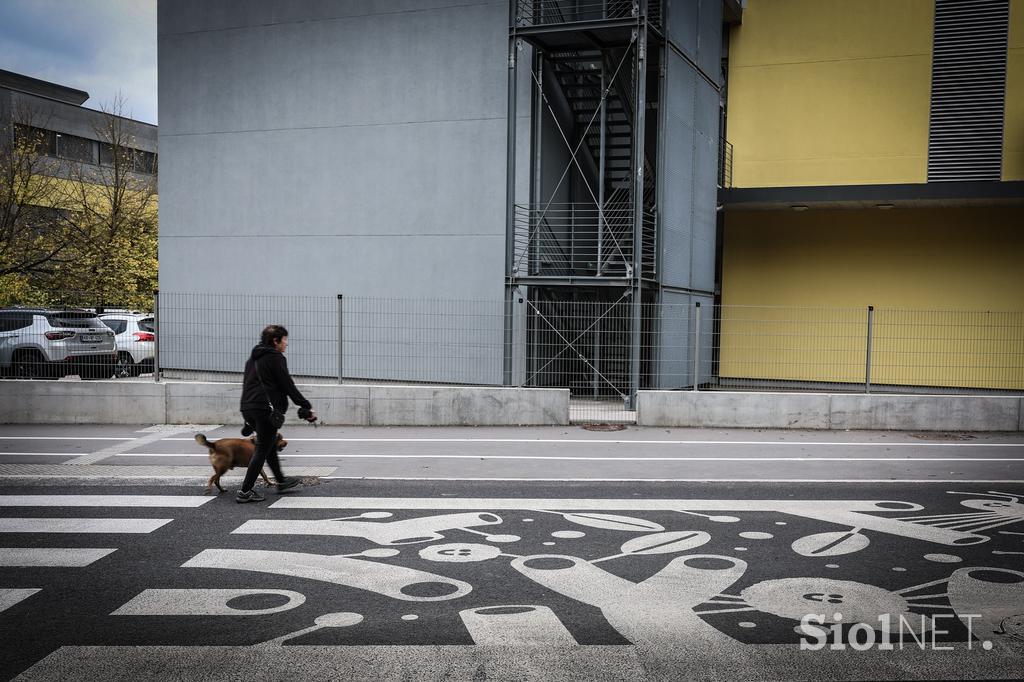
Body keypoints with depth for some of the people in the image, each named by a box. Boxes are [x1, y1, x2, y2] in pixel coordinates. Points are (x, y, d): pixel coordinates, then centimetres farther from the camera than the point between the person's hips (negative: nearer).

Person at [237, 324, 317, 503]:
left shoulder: (253, 358, 21)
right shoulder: (275, 357, -7)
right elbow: (288, 385, -10)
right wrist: (306, 406, -5)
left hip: (247, 407, 9)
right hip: (266, 408, -9)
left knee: (270, 443, 22)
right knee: (262, 450, -3)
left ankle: (281, 481, 34)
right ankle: (245, 491, -4)